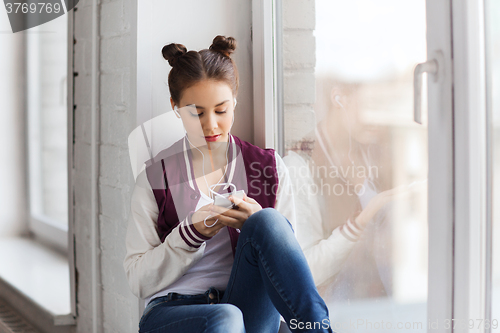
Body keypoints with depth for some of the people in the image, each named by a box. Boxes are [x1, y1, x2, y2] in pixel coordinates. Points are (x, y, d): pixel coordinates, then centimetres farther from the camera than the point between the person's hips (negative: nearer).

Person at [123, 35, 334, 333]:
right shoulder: (154, 177, 7)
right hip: (173, 309, -2)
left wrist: (260, 224, -11)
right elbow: (139, 280, 2)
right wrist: (191, 234, -12)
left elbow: (289, 260, 9)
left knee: (267, 222, -29)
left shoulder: (270, 166, 11)